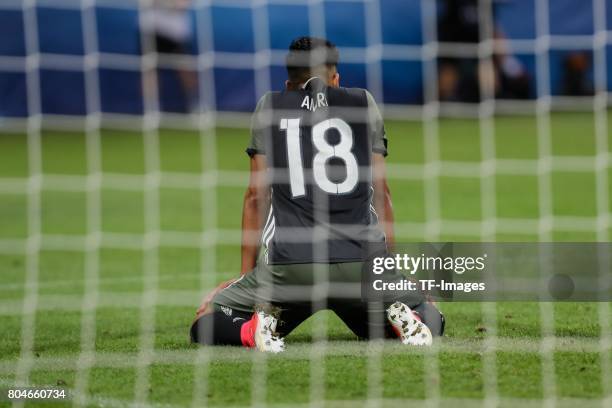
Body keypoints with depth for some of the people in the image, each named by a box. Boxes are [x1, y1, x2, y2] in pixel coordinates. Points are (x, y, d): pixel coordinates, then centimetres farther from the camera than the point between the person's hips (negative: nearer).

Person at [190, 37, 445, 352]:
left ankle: (257, 327, -15)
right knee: (430, 322, 23)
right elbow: (380, 191, 16)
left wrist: (246, 273, 19)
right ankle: (399, 317, -10)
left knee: (206, 325, 16)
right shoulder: (363, 103, 17)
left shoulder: (270, 107, 15)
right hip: (362, 261, 1)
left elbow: (256, 195, 14)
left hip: (289, 264, -1)